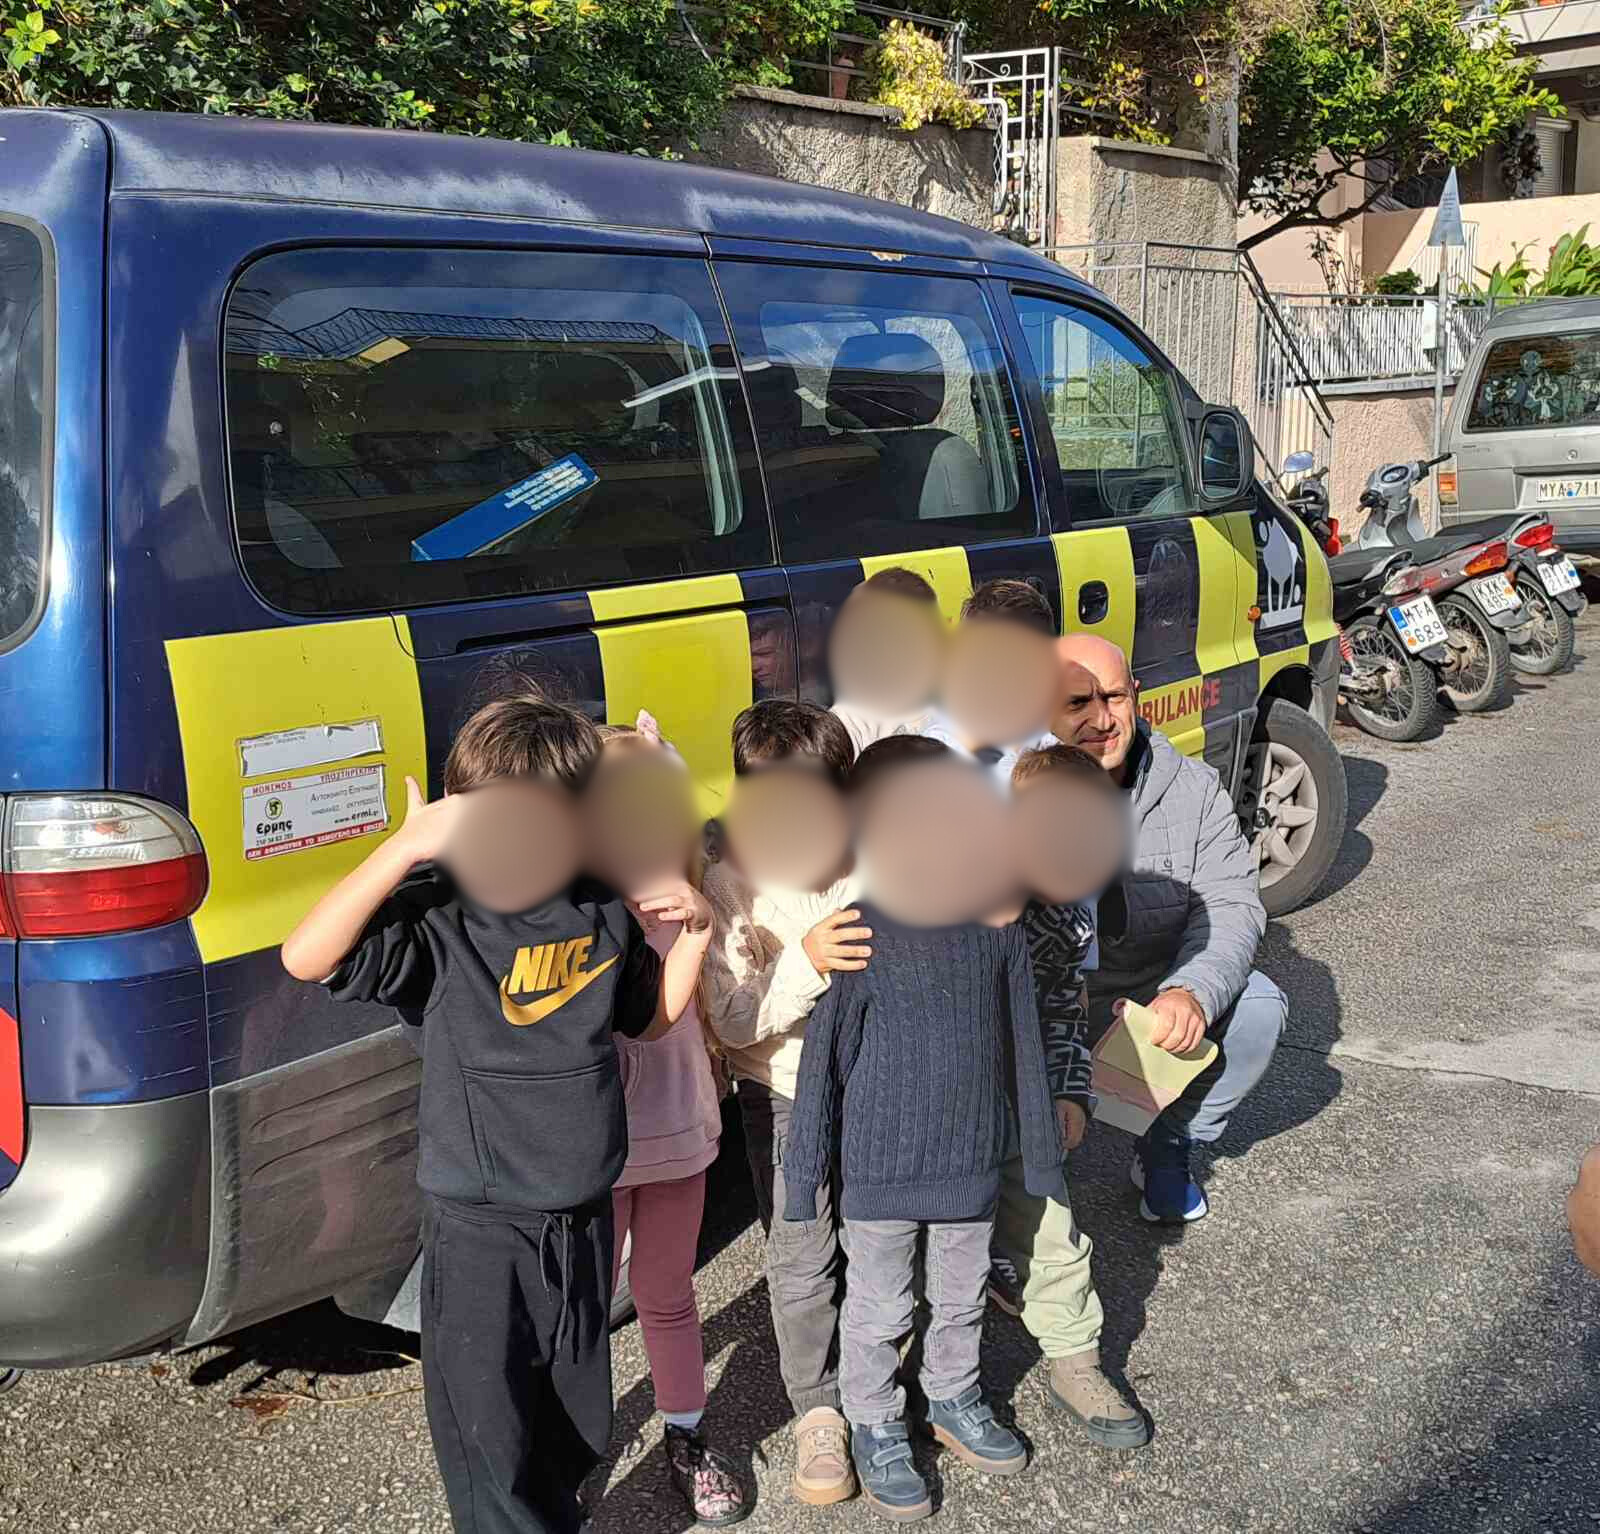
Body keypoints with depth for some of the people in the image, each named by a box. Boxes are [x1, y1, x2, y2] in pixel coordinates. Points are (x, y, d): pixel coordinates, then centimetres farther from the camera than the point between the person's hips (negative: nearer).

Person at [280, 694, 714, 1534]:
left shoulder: (602, 909, -1)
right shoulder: (439, 920, -18)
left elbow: (650, 1016, 14)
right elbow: (307, 957, -33)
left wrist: (694, 930, -2)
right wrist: (407, 845, -37)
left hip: (584, 1215, 5)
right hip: (481, 1229, -5)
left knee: (576, 1416, 23)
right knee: (489, 1428, 6)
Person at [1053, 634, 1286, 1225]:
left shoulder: (1194, 789, -5)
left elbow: (1230, 905, -11)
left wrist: (1192, 991, -33)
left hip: (1161, 1003, 4)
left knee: (1257, 1006, -19)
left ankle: (1168, 1150, 8)